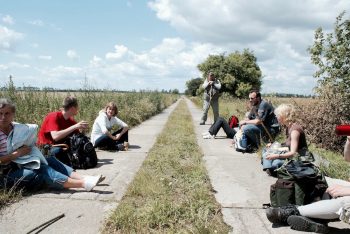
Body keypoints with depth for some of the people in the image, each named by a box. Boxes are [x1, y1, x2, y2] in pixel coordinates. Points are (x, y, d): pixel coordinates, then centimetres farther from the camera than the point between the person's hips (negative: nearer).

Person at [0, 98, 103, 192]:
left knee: (50, 160, -6)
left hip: (21, 166, 7)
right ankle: (83, 184, -32)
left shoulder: (17, 128, 6)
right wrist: (17, 153, -19)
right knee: (43, 171, -23)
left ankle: (83, 179, -17)